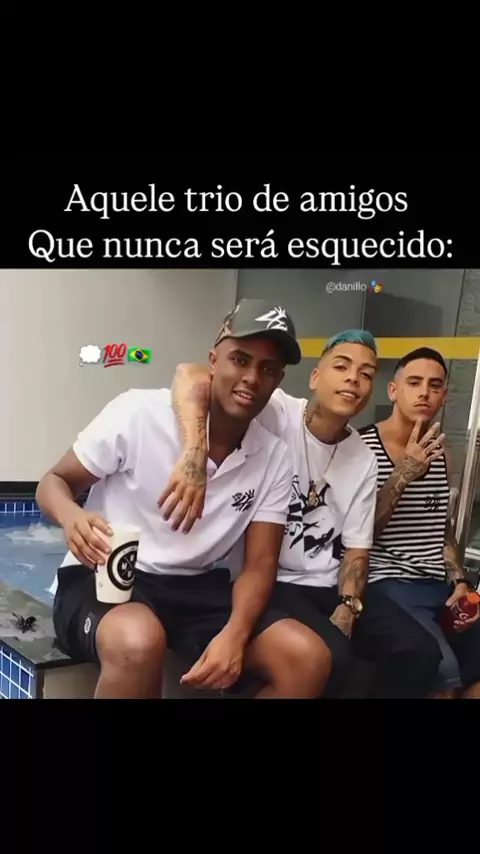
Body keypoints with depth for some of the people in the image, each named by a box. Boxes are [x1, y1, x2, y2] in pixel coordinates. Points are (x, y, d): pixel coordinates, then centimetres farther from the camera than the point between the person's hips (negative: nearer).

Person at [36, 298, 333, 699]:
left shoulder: (275, 457, -2)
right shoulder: (140, 412, -15)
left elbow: (260, 563, -1)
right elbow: (54, 482, -3)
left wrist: (234, 635, -22)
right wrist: (72, 518, -29)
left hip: (196, 588, 4)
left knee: (308, 658, -16)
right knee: (139, 642, -39)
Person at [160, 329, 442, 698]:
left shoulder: (364, 459, 6)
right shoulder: (276, 411, -13)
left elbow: (356, 547, 7)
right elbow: (192, 376, -28)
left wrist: (347, 609, -10)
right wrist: (194, 461, -45)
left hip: (330, 585, 6)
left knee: (420, 652, -8)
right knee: (331, 658, -29)